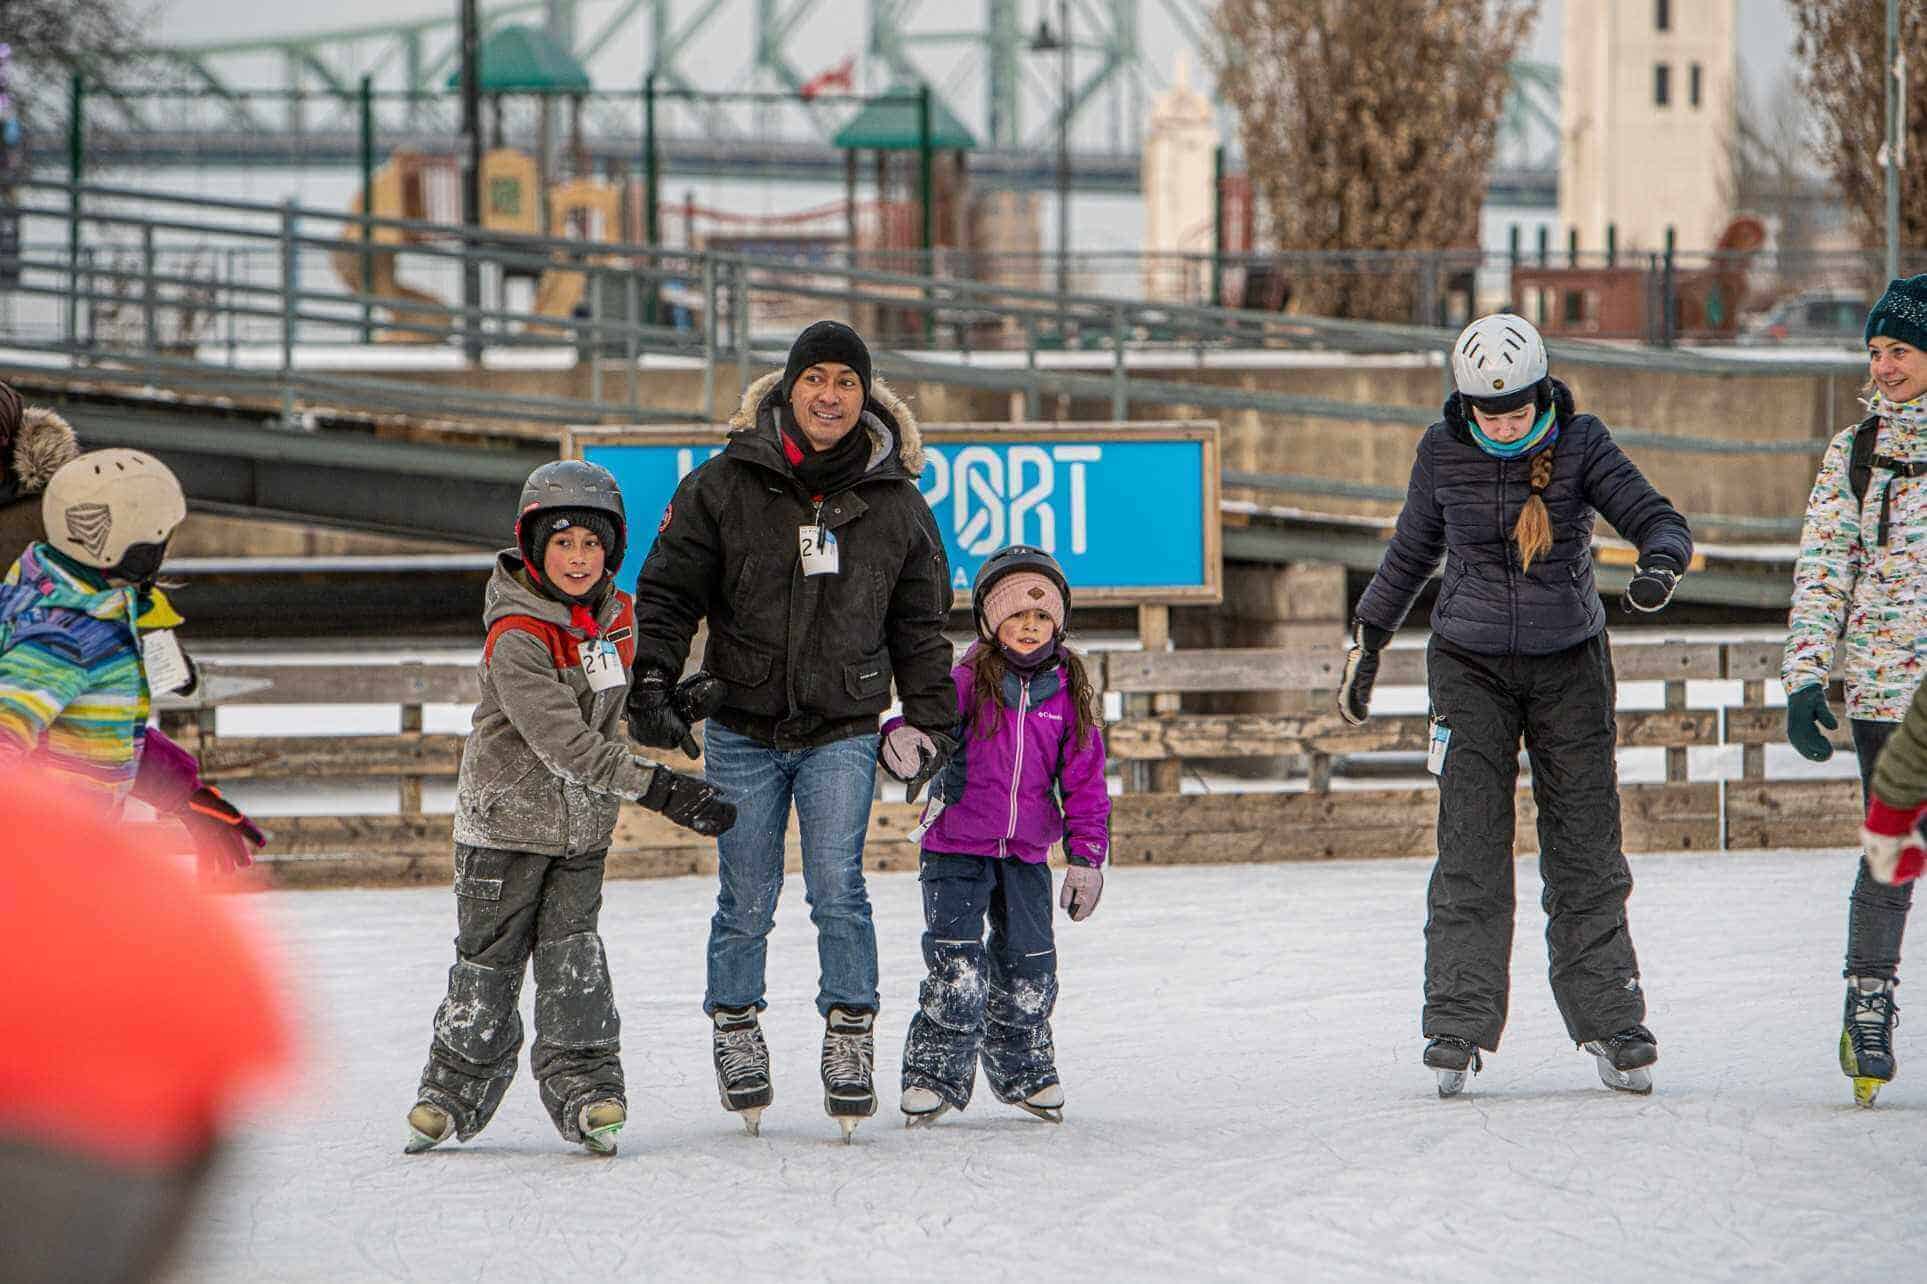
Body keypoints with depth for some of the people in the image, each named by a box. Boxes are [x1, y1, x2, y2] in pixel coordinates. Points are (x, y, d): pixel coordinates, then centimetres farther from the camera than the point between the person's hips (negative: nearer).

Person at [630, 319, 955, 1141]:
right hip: (742, 729, 0)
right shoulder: (725, 487, -3)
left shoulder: (895, 504, 4)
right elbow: (667, 591, 1)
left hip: (843, 733, 0)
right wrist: (651, 685, -10)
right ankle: (736, 1035, 19)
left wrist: (928, 722, 11)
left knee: (838, 888, -11)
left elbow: (920, 626, 14)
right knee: (746, 900, 4)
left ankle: (850, 1041, -3)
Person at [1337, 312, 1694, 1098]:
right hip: (1470, 664, 0)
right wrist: (1368, 641, 18)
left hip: (1570, 664, 0)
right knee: (1471, 850, -9)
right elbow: (1410, 552, 12)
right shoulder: (1445, 452, -3)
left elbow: (1653, 517, -13)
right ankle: (1457, 1028, -9)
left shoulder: (1580, 446, -8)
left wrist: (1660, 564, -36)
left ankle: (1611, 1025, 7)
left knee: (1586, 849, 0)